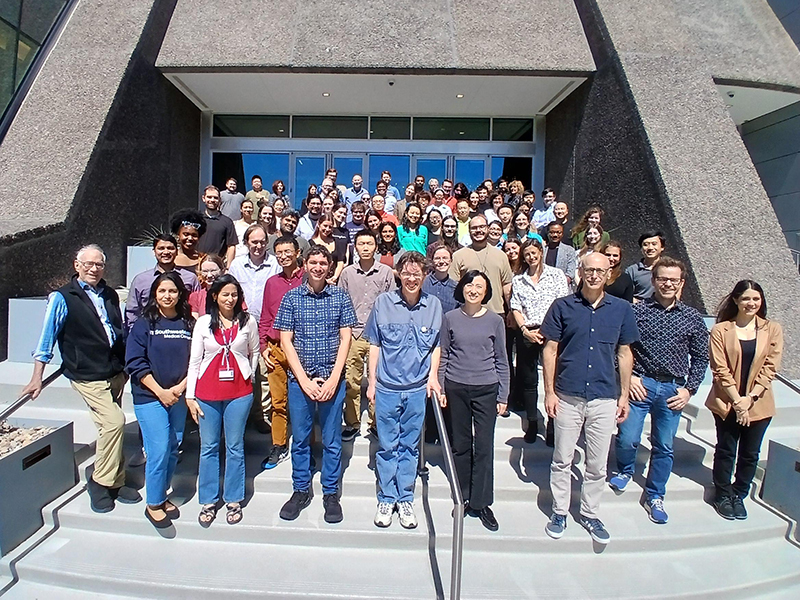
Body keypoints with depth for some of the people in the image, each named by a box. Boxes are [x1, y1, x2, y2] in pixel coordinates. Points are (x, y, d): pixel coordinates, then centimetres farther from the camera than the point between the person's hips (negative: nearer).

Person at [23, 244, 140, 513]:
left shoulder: (110, 295, 11)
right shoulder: (62, 298, -5)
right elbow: (46, 339, -5)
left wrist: (127, 365, 20)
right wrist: (37, 377, -7)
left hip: (116, 372, 6)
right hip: (87, 376, -6)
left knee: (110, 427, 13)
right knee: (114, 422, -18)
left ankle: (112, 482, 26)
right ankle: (101, 482, 0)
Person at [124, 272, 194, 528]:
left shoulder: (189, 324, 4)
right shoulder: (144, 324, -2)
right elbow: (135, 363, -7)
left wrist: (180, 388, -9)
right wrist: (160, 391, -11)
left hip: (178, 397, 3)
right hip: (149, 397, -3)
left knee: (173, 449, 11)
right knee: (159, 451, -6)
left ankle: (162, 495, 31)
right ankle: (153, 504, 14)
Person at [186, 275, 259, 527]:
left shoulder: (248, 321, 0)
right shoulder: (203, 323, 2)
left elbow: (254, 351, 13)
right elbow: (194, 361, 2)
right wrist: (190, 395, 0)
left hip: (239, 393, -1)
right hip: (207, 394, 1)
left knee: (235, 447, 9)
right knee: (208, 447, 10)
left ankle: (233, 500, 23)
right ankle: (208, 501, 24)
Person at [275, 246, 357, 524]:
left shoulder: (340, 297, 0)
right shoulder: (291, 298, 2)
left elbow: (345, 339, -2)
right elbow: (285, 341, -1)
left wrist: (333, 379, -10)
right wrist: (304, 379, -9)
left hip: (332, 378, -1)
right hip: (299, 379, 1)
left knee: (332, 440, 9)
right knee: (300, 438, 13)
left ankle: (330, 493, 26)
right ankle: (301, 491, 30)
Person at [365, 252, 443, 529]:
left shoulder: (434, 305, 0)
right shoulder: (383, 302, -4)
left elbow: (436, 345, 10)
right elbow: (374, 344, 2)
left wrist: (433, 376, -1)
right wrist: (371, 381, 2)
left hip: (418, 389, 1)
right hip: (387, 388, -1)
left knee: (410, 446, 13)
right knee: (387, 446, 10)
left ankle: (405, 499, 29)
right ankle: (386, 499, 27)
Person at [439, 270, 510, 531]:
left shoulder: (495, 321, 0)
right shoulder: (450, 318, 1)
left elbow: (501, 361, 5)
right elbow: (443, 355, 6)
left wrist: (503, 396, 3)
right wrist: (440, 387, 3)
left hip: (486, 389, 0)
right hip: (456, 389, 1)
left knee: (484, 447, 1)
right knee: (461, 445, 11)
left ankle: (481, 503, 16)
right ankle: (463, 498, 26)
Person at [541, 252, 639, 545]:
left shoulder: (621, 309, 2)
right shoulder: (563, 306, -4)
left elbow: (625, 353, 8)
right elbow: (550, 350, -2)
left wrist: (624, 395, 6)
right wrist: (549, 392, -5)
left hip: (605, 398, 2)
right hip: (568, 397, -1)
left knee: (597, 464, 13)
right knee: (562, 460, 12)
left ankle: (590, 513, 33)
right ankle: (559, 512, 29)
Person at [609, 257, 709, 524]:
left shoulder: (693, 318, 4)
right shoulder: (637, 310, -4)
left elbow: (700, 358, 9)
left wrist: (689, 389, 1)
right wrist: (629, 376, -8)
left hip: (672, 389, 2)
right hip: (640, 384, -2)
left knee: (664, 447, 11)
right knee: (627, 439, -2)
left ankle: (655, 497, 29)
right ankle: (625, 472, 31)